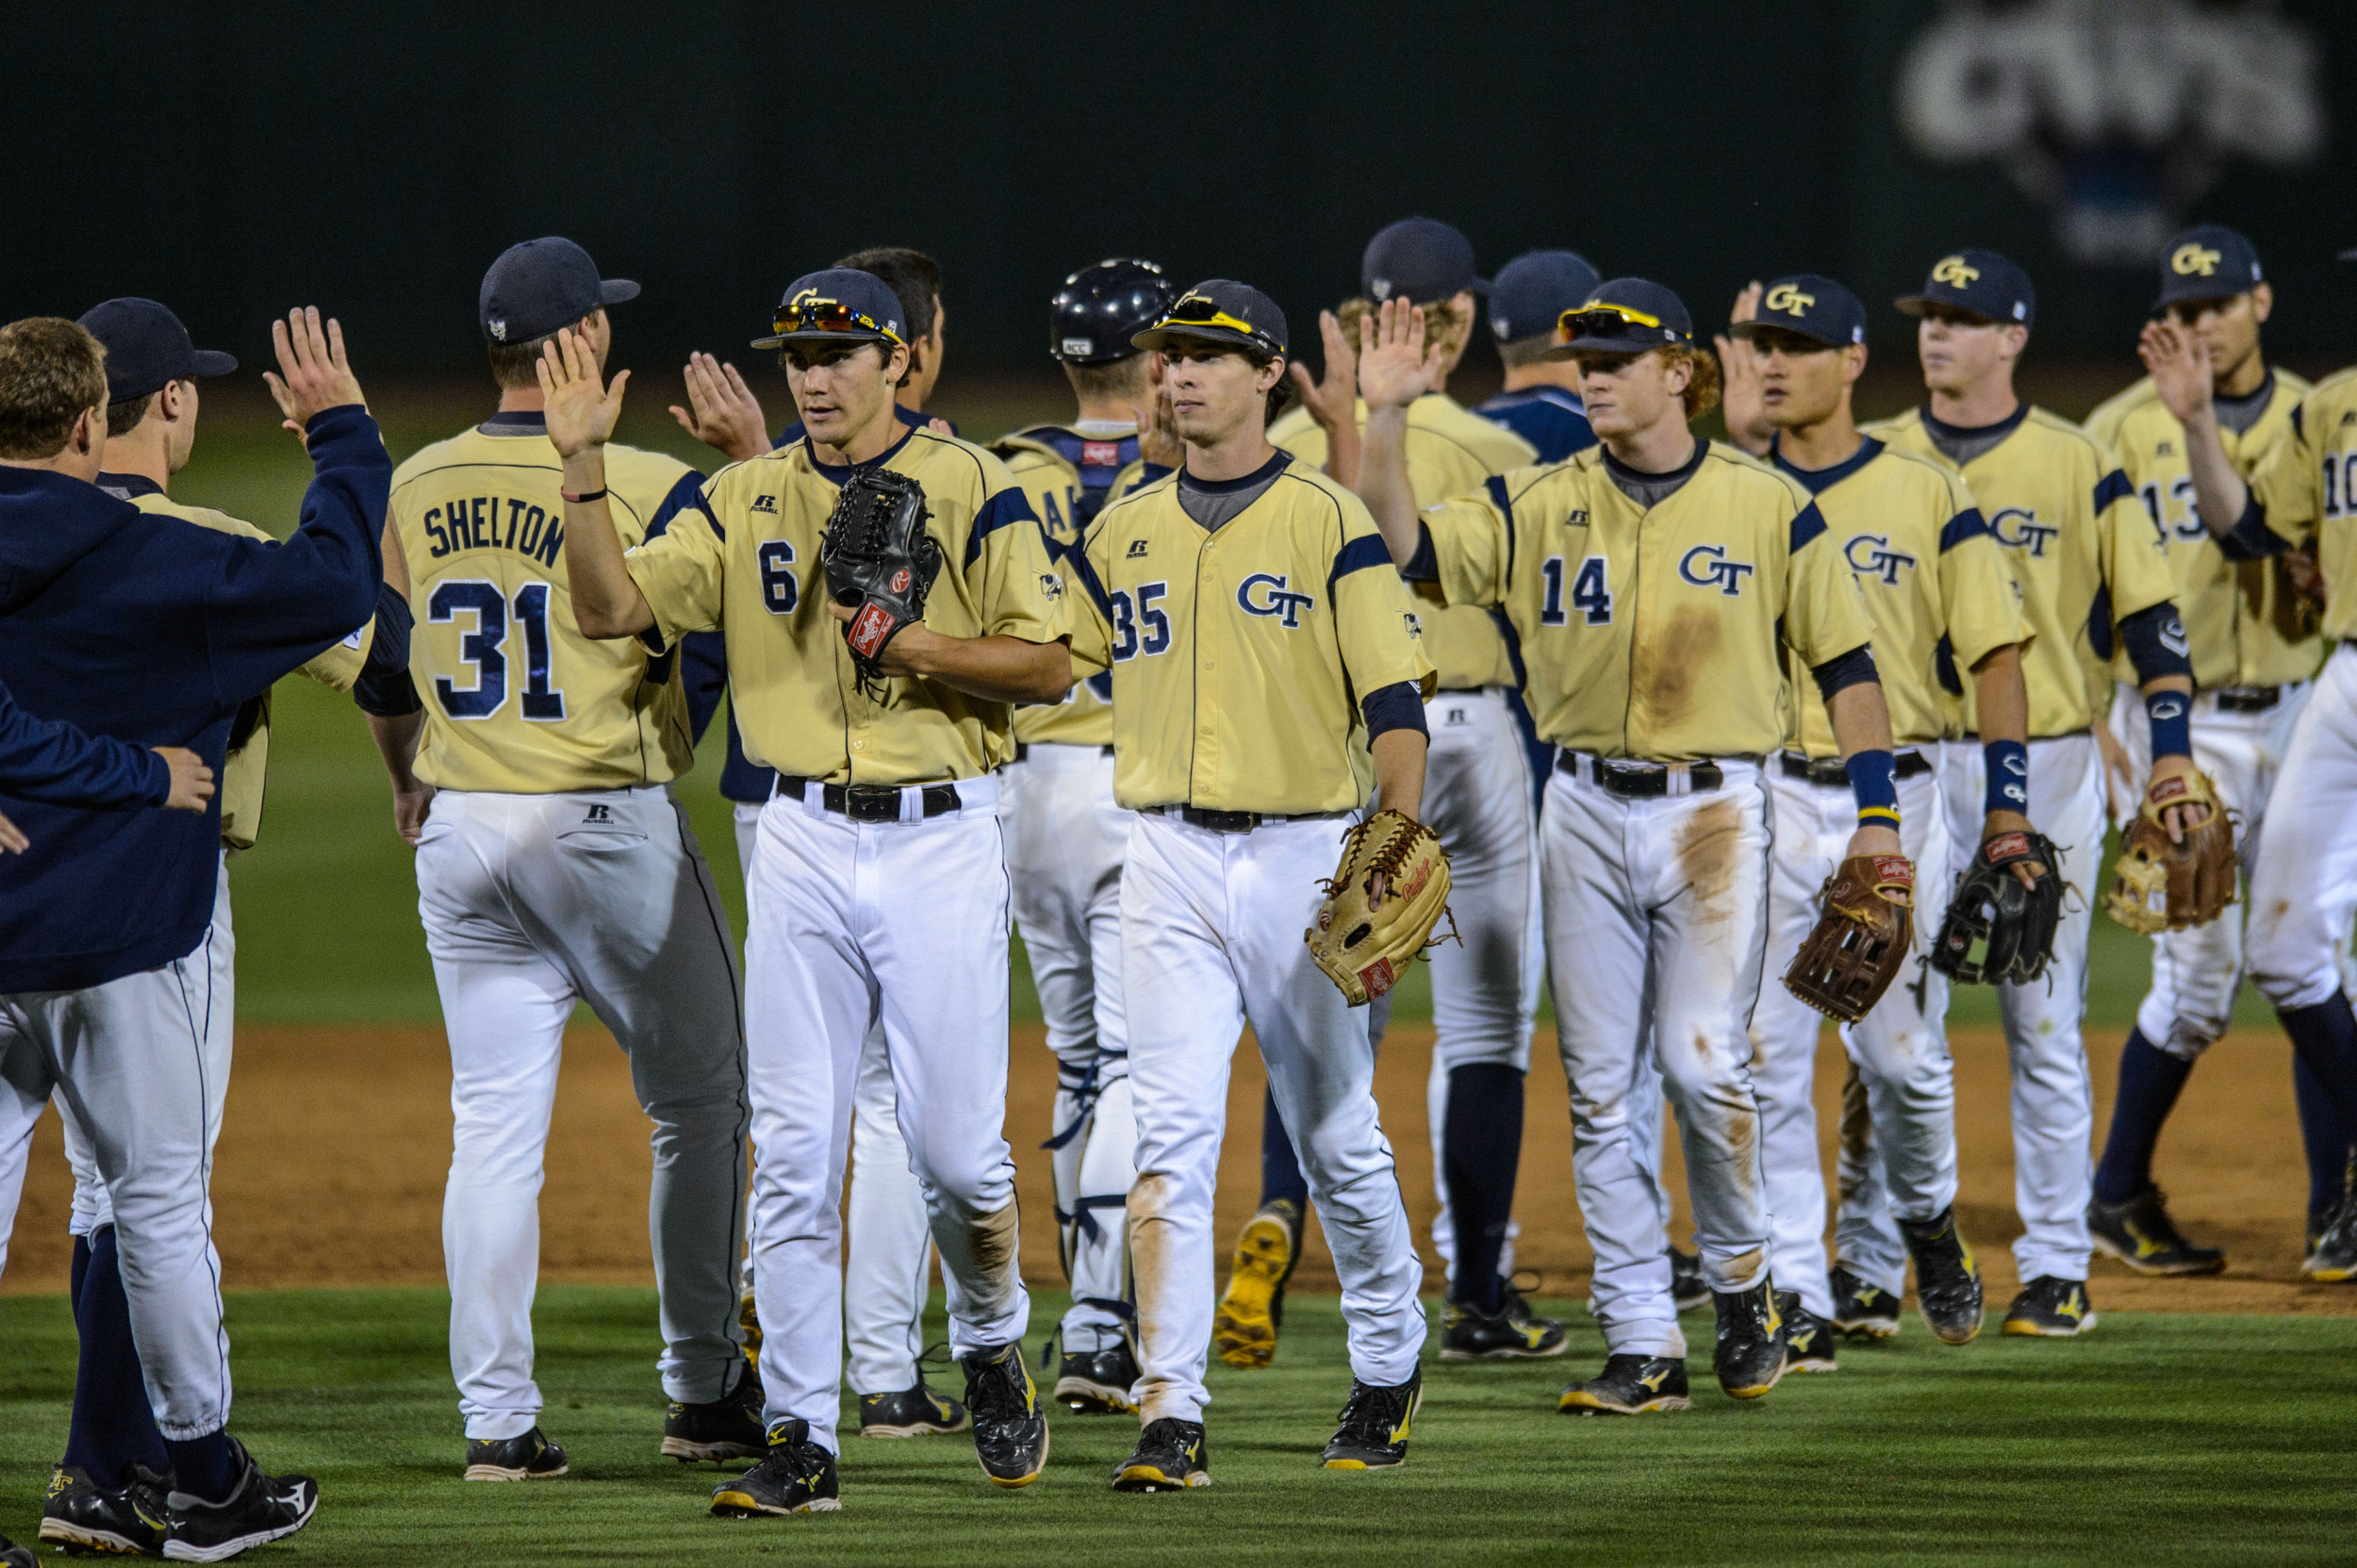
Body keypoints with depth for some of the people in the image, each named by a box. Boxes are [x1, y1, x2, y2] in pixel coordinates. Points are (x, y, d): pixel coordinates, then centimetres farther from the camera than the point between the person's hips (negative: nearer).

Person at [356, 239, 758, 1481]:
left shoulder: (414, 490, 4)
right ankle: (704, 1391, 15)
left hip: (458, 830, 4)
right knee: (699, 1102, 11)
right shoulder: (650, 488, -12)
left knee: (493, 1123, 6)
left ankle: (496, 1420, 2)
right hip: (609, 824, -4)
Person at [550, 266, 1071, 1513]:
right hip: (802, 842, 3)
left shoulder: (971, 489, -1)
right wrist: (583, 467, -11)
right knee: (793, 1154, -1)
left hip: (943, 838, -3)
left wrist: (912, 642, -17)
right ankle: (801, 1444, 1)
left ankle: (991, 1349, 26)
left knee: (957, 1147, -3)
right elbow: (612, 608, -1)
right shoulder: (747, 501, 8)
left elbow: (1048, 665, -5)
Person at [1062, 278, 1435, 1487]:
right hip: (1167, 856, 3)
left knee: (1336, 1136, 7)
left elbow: (1397, 705, -6)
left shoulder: (1330, 522, -3)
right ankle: (1170, 1416, -11)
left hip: (1303, 849, -3)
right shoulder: (1123, 531, 10)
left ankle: (1388, 1374, 28)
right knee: (1172, 1134, -8)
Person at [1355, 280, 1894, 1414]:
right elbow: (1404, 550, -5)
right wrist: (1384, 420, -16)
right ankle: (1643, 1348, 6)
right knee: (1602, 1087, 2)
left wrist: (1877, 815, -5)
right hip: (1587, 811, 3)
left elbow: (1845, 662, 2)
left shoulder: (1765, 505, 0)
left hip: (1715, 809, -3)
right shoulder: (1538, 506, 6)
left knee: (1704, 1063, -10)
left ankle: (1740, 1278, 16)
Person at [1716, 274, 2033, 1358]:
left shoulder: (1927, 497, 3)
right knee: (1765, 1058, -2)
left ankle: (1927, 1220, 31)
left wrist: (2007, 810, -5)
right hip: (1763, 800, 1)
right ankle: (1796, 1298, 4)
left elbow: (1995, 654, 1)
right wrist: (1737, 426, -14)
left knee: (1901, 1053, 2)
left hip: (1891, 802, -1)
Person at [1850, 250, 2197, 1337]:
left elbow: (2150, 617, 1)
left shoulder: (2078, 469, 1)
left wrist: (2171, 763, -6)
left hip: (2046, 769, -2)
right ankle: (1867, 1265, 5)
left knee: (2044, 1024, 2)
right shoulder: (1873, 463, 7)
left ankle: (2056, 1268, 8)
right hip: (1907, 767, 2)